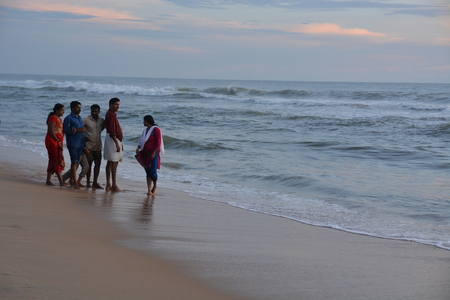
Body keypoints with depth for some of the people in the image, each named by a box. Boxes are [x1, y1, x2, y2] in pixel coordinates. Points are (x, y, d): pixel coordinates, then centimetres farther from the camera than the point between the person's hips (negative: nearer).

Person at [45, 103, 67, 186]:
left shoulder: (59, 119, 18)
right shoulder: (53, 118, -11)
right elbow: (51, 131, -18)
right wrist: (58, 141, -17)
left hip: (58, 142, 10)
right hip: (52, 141, -9)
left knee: (53, 161, 10)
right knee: (57, 161, -12)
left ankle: (48, 180, 14)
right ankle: (61, 181, -15)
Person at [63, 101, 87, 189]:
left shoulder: (79, 118, 19)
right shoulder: (68, 118, -5)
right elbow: (66, 130, -15)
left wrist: (84, 145, 18)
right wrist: (78, 130, -19)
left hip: (80, 144, 7)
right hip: (72, 144, -7)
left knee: (77, 162, 9)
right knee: (74, 162, -11)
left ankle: (72, 180, 19)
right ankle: (75, 183, -14)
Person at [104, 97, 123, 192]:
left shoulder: (111, 114, 18)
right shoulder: (111, 115, -15)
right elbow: (112, 131, -22)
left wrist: (119, 142, 24)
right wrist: (117, 143, -24)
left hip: (114, 140, 11)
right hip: (113, 140, -11)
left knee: (110, 162, 10)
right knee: (114, 162, -10)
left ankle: (108, 184, 13)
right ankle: (114, 185, -11)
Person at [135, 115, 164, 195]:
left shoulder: (155, 129, -8)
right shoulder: (145, 130, 16)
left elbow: (158, 142, -13)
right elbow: (141, 141, 16)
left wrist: (154, 152, -21)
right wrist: (138, 148, -4)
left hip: (153, 153, -7)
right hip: (146, 154, 7)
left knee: (153, 171, -11)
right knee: (148, 172, 5)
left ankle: (154, 186, 15)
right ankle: (149, 190, 5)